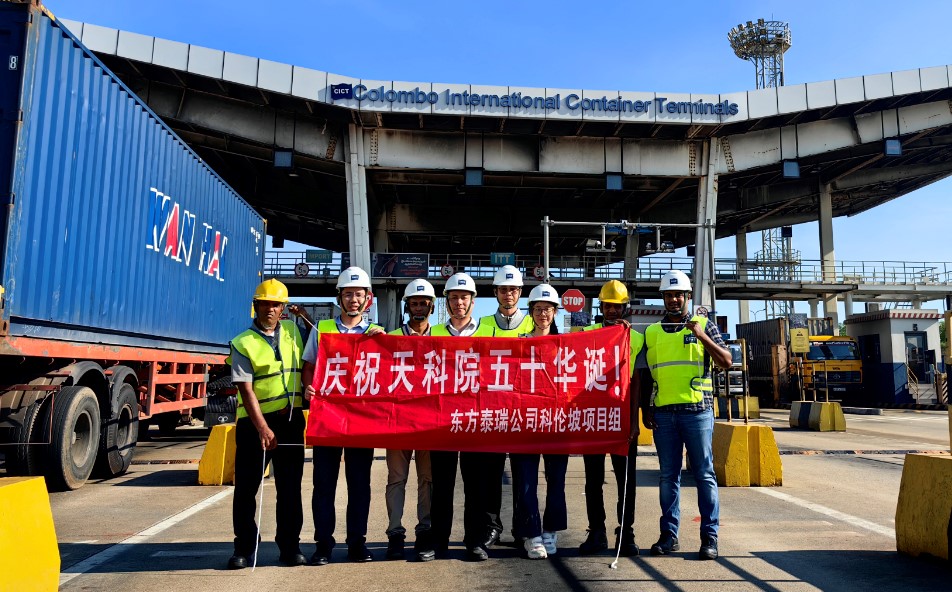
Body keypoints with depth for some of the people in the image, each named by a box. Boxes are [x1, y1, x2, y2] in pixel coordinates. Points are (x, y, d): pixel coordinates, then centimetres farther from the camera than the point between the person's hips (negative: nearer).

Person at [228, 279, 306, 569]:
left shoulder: (292, 331, 8)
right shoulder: (243, 343, -6)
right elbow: (246, 390, -13)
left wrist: (294, 403, 4)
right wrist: (263, 428, -21)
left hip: (290, 419, 3)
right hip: (254, 420, -3)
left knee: (290, 487, 8)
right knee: (245, 487, 4)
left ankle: (290, 545, 18)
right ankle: (244, 547, 18)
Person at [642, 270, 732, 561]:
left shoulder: (704, 325, 5)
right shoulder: (651, 333, 12)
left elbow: (726, 362, -3)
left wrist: (703, 337, -16)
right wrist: (645, 409, 7)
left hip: (697, 411, -2)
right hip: (663, 414, 3)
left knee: (704, 474, 2)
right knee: (668, 476, 8)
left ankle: (709, 537, 10)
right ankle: (669, 535, 16)